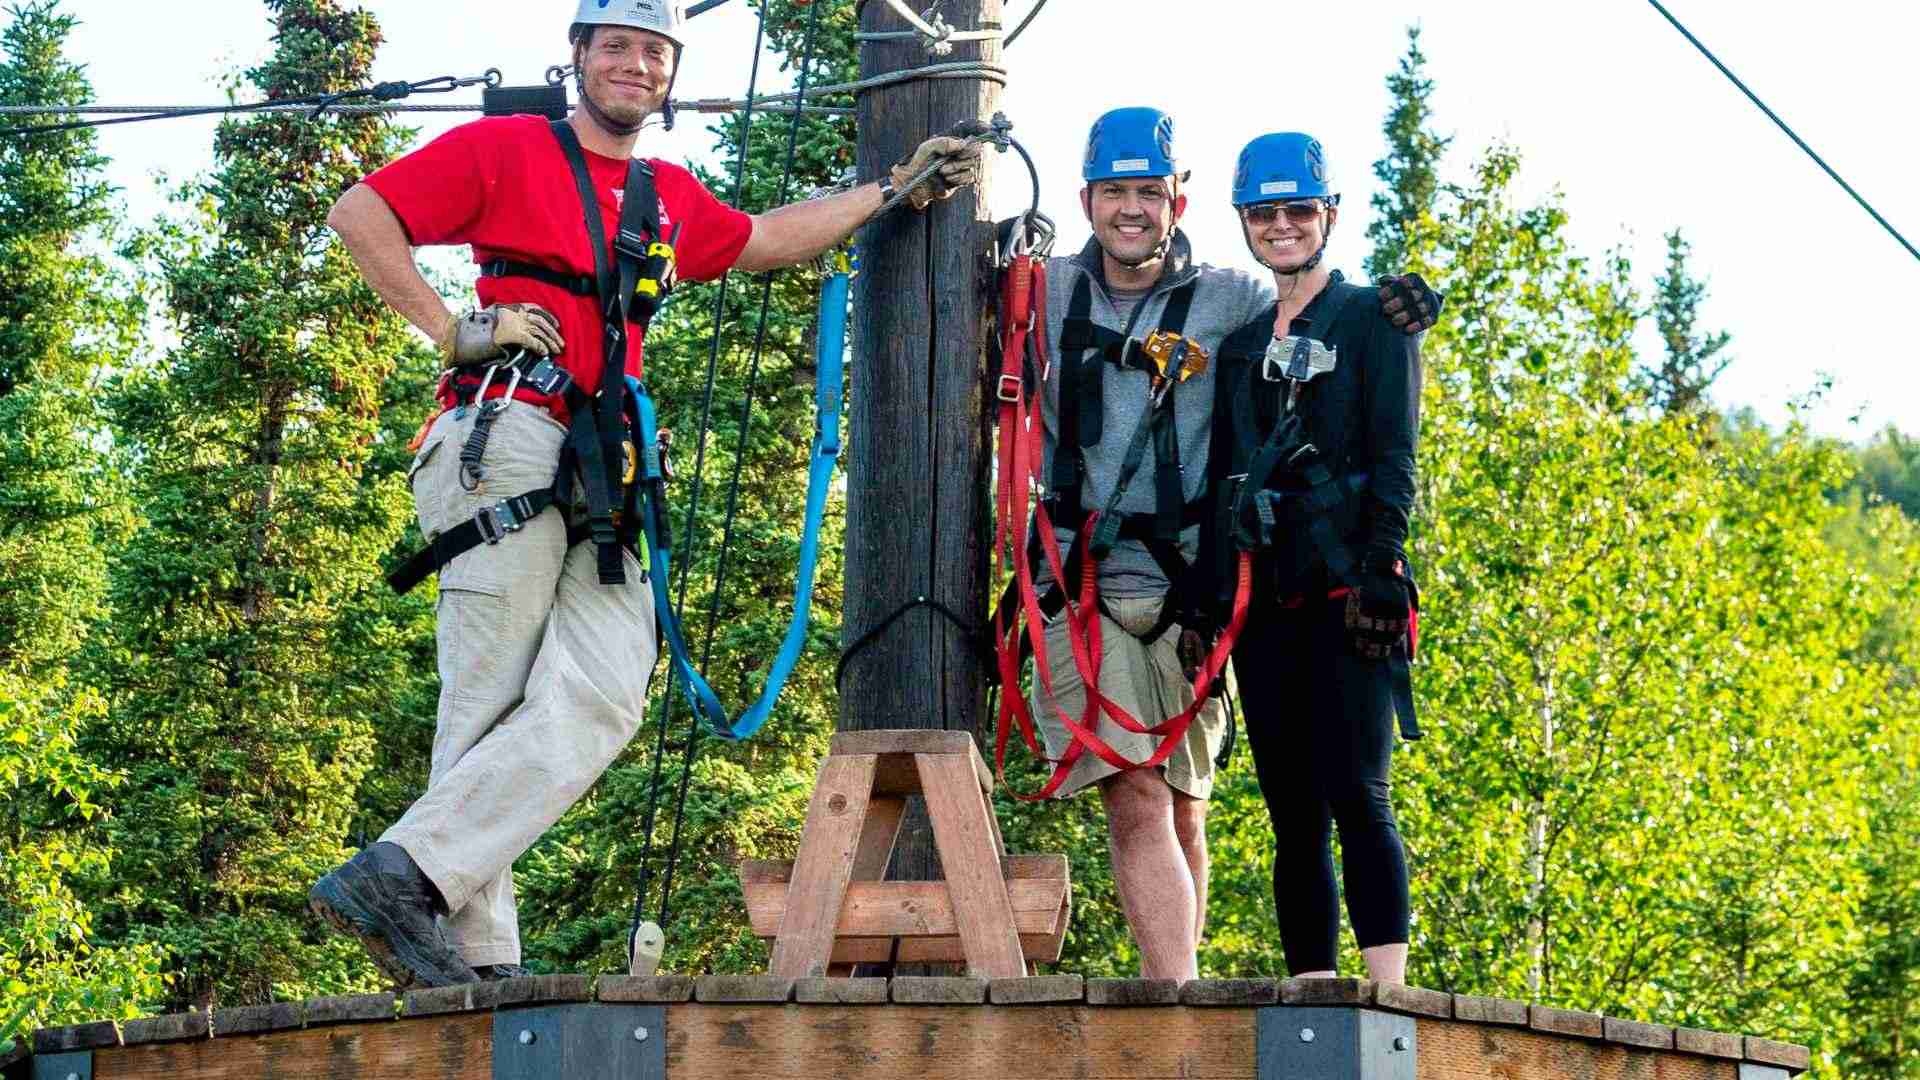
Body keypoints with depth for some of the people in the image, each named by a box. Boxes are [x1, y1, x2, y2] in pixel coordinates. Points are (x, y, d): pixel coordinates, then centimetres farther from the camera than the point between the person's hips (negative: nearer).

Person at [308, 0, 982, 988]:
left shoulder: (670, 198, 28)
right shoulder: (508, 150, 8)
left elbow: (767, 240, 45)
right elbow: (360, 214, 3)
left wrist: (894, 189, 47)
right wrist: (450, 330, -5)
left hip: (599, 478, 6)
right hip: (503, 440, -6)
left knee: (603, 697, -15)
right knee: (489, 709, -13)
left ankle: (403, 878, -20)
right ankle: (475, 953, -16)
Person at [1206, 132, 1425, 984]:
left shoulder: (1374, 320, 6)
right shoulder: (1240, 344, 20)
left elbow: (1394, 460, -3)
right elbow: (1220, 481, 18)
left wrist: (1379, 568, -16)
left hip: (1347, 591, -5)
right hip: (1264, 598, 5)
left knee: (1357, 794, -14)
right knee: (1293, 814, 2)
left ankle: (1388, 995, -18)